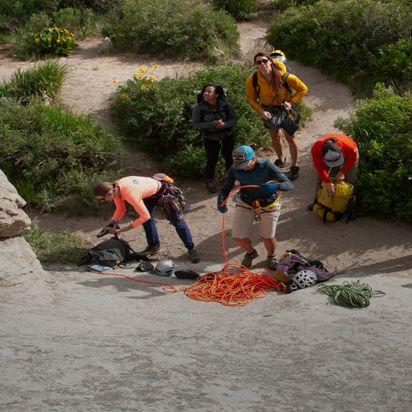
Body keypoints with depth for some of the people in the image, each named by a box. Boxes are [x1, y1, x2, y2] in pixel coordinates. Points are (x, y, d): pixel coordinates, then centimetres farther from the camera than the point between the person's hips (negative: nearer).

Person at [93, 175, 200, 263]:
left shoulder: (130, 194, -41)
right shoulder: (114, 188, -17)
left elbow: (145, 216, -33)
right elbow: (120, 209, 1)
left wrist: (125, 229, -28)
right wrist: (112, 223, -15)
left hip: (163, 191, -8)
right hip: (149, 192, 8)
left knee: (176, 220, 0)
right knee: (147, 220, 6)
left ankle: (191, 249, 10)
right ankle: (154, 246, 23)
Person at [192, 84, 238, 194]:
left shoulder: (226, 104, -18)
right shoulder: (198, 107, -19)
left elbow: (234, 119, -11)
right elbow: (195, 124, -18)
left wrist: (224, 124, -32)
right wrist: (212, 124, -30)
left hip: (227, 136, 2)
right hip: (210, 139, -1)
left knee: (229, 158, 15)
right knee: (211, 161, 0)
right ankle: (209, 181, 26)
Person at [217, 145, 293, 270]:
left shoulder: (266, 166, -29)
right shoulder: (234, 170, -21)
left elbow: (289, 185, -30)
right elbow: (226, 188, -11)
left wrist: (275, 186, -52)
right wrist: (221, 202, -33)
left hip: (268, 204, -2)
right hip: (245, 203, 2)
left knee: (267, 236, 3)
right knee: (238, 237, -2)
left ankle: (271, 256, 41)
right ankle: (251, 252, 35)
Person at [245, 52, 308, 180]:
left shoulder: (284, 76, -31)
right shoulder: (252, 80, -26)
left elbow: (303, 89, -14)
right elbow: (251, 99, -8)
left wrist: (291, 102, -22)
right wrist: (261, 111, -22)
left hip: (285, 108, -2)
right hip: (268, 111, 3)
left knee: (290, 137, 7)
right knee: (274, 136, 22)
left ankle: (294, 165, 26)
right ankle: (281, 160, 47)